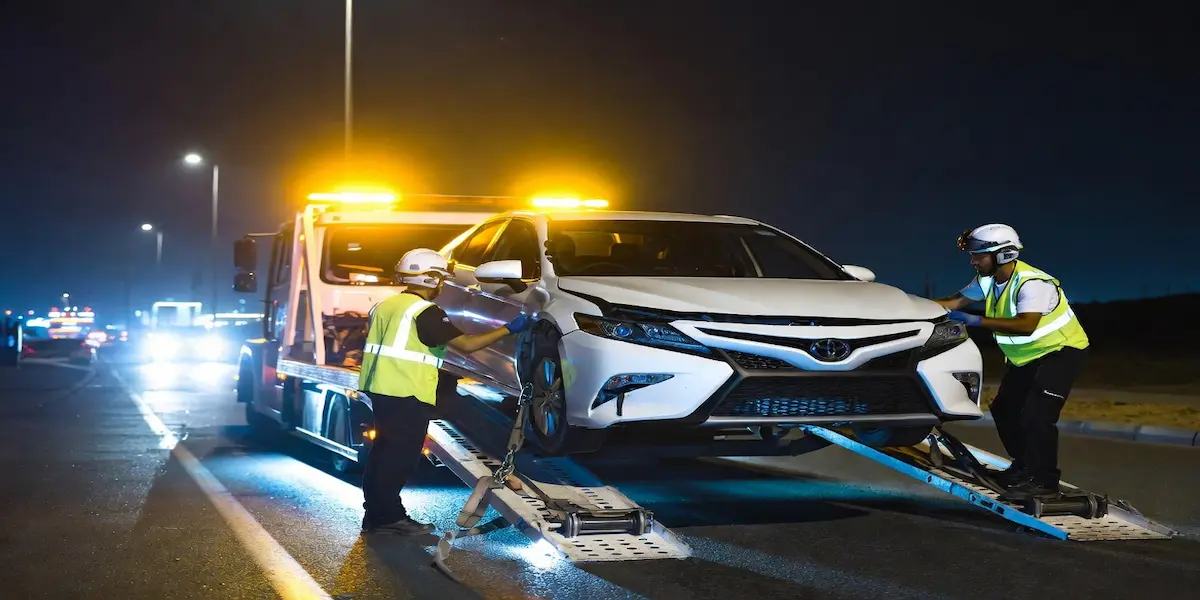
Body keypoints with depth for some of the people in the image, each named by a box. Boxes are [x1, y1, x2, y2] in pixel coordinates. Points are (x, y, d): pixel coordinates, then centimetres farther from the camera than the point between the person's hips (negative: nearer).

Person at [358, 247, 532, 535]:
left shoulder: (386, 305, 15)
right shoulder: (425, 312, -13)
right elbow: (465, 344, -18)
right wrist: (509, 328, -14)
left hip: (382, 389, 9)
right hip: (407, 394, -9)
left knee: (385, 451, 15)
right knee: (400, 456, -3)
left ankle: (376, 514, 20)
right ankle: (389, 517, 0)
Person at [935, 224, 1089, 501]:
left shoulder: (1032, 283, -31)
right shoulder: (988, 280, -4)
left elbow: (1026, 325, -45)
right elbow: (956, 301, 0)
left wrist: (977, 321, -46)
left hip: (1060, 351, -9)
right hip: (1023, 357, 9)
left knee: (1036, 414, -21)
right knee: (1004, 410, 10)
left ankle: (1043, 481, -11)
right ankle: (1024, 466, 27)